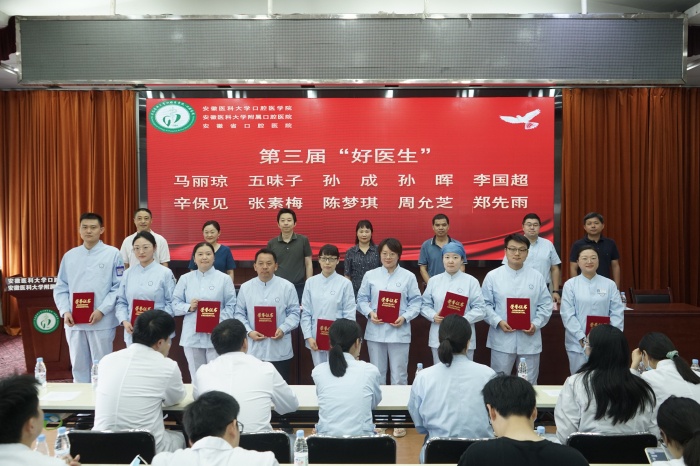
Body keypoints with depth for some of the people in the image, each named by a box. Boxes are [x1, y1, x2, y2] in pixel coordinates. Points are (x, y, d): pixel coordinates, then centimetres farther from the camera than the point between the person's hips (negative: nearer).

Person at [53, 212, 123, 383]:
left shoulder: (112, 254, -1)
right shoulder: (69, 256, 10)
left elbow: (119, 287, -7)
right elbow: (60, 288, 9)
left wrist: (102, 310, -15)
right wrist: (65, 311, -6)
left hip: (102, 322, -3)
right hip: (74, 322, 4)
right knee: (78, 366, 13)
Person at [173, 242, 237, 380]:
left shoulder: (224, 279, 2)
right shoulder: (185, 279, 9)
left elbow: (231, 306, -3)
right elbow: (175, 304, 6)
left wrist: (218, 321, -17)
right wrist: (189, 307, -13)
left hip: (216, 336, -2)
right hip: (192, 336, 2)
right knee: (196, 376, 11)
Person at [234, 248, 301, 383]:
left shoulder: (287, 287, -2)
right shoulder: (245, 287, 3)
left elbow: (294, 313, -1)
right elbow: (239, 314, 5)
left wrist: (283, 329, -17)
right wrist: (249, 331, -10)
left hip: (280, 351, -1)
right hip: (253, 350, 2)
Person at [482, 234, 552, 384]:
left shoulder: (537, 277, 4)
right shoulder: (493, 276, -1)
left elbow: (546, 305, 4)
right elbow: (485, 304, -1)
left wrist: (536, 324, -10)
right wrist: (498, 321, -15)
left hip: (529, 340, 2)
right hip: (502, 340, -1)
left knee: (529, 383, 13)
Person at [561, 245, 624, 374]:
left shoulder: (609, 284, 6)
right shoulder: (570, 284, 1)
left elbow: (617, 313, 3)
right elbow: (567, 314, -5)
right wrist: (582, 338, -13)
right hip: (578, 343, -1)